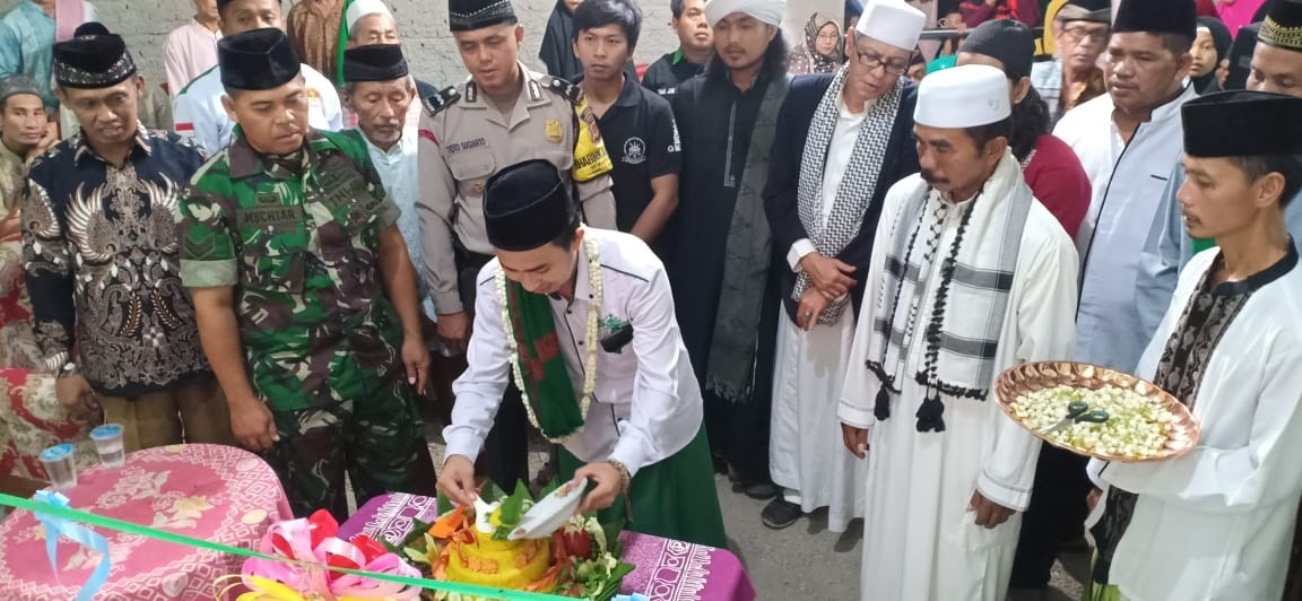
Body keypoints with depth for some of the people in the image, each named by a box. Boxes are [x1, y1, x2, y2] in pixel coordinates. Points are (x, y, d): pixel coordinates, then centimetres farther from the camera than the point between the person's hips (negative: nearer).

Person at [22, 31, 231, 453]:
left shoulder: (182, 157, -4)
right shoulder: (48, 176, -2)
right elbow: (46, 275, 2)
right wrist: (62, 365, 2)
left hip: (205, 350, 0)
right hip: (121, 367, 1)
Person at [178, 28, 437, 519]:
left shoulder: (347, 152, -1)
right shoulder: (214, 190, -11)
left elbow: (390, 247, 5)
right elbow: (214, 304, -7)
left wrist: (412, 335, 2)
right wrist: (241, 401, -6)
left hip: (379, 366, 3)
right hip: (291, 388, -3)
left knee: (410, 505, 16)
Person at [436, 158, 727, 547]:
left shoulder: (637, 273, -36)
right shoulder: (494, 284, -23)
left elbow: (660, 383, -31)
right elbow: (483, 375, -15)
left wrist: (622, 464, -45)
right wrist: (460, 450, -32)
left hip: (660, 433, -3)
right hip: (582, 440, 3)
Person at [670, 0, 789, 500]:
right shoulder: (690, 97, 5)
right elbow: (675, 183, 2)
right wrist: (671, 247, -3)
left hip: (765, 255, -2)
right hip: (700, 254, 2)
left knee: (756, 355, 6)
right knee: (698, 352, 9)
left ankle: (752, 458, 24)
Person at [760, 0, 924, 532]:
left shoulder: (917, 111, -11)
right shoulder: (804, 95, -2)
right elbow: (777, 189, 0)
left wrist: (838, 279, -13)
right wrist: (806, 258, -13)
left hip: (869, 284, -3)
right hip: (802, 273, 3)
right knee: (797, 384, 15)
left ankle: (864, 498, 30)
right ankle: (797, 485, 35)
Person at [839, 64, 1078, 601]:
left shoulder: (1040, 239, -21)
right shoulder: (903, 199, -4)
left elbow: (1039, 371, -13)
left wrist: (1006, 476, -7)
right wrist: (858, 402, 11)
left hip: (972, 439, -4)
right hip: (896, 418, 5)